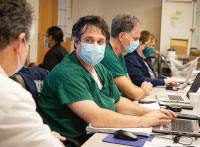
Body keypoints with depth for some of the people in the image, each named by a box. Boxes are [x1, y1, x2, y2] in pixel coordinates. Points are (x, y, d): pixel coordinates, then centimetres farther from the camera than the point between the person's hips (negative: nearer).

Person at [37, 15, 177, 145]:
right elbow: (95, 117, -26)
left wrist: (149, 112, 4)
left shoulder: (100, 69, 11)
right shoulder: (68, 74, -20)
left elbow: (118, 102, 19)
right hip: (77, 141, -8)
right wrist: (143, 121, -19)